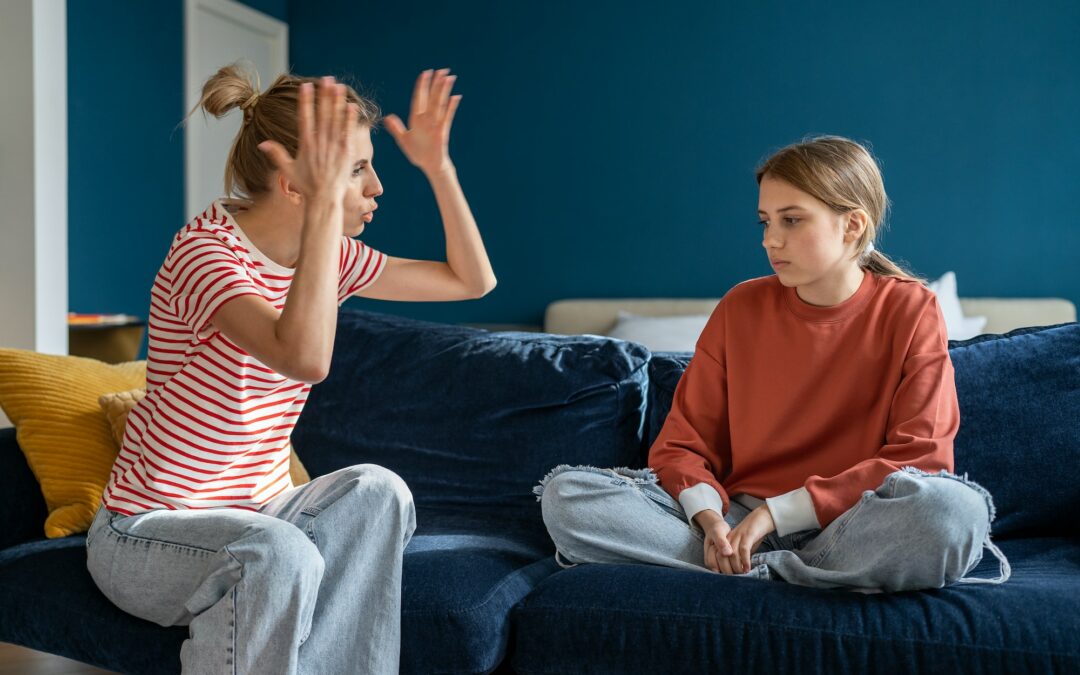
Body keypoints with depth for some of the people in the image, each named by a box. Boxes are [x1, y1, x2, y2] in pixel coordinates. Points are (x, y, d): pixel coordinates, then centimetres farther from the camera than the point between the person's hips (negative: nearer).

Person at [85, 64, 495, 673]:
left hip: (257, 509, 7)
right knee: (279, 553, -36)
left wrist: (438, 167, -2)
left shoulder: (329, 255, 2)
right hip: (146, 532, -6)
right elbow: (305, 358, -41)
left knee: (375, 490, -23)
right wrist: (327, 202, -38)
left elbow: (473, 279, 8)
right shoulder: (206, 251, -22)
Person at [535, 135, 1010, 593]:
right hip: (737, 519, 3)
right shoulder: (740, 309, 7)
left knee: (958, 508, -36)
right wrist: (710, 517, -16)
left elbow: (920, 460, -8)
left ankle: (749, 570, -22)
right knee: (565, 494, -17)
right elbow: (682, 442, 6)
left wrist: (779, 511, -15)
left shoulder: (910, 311, 0)